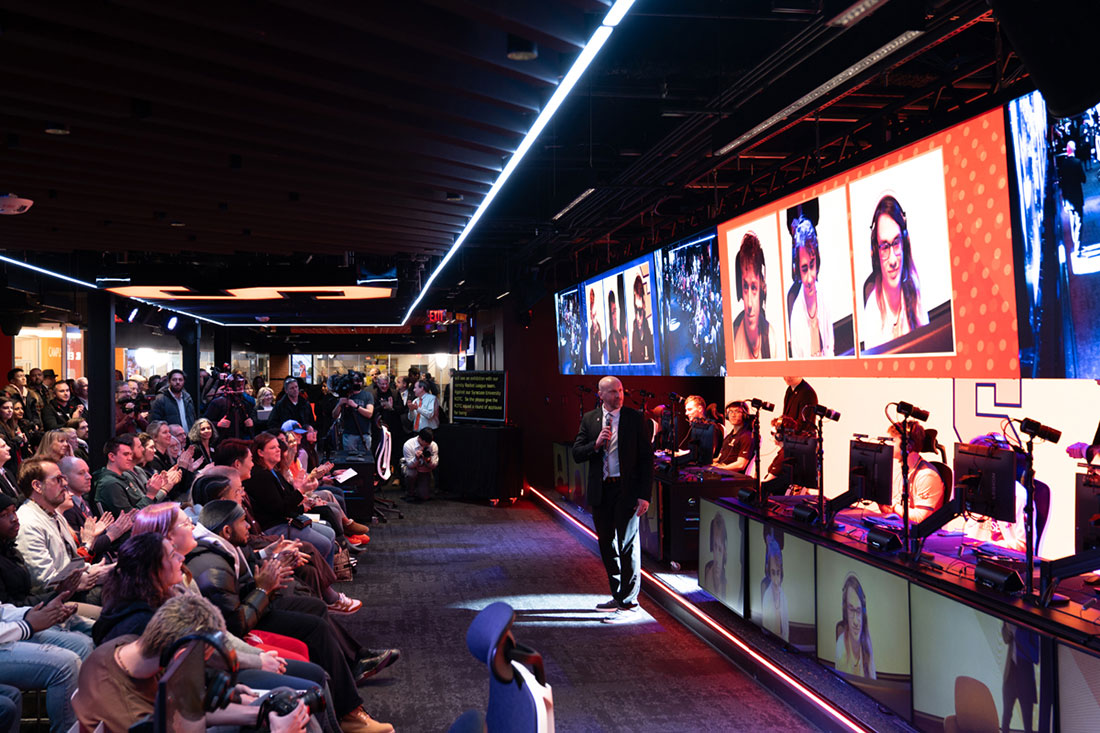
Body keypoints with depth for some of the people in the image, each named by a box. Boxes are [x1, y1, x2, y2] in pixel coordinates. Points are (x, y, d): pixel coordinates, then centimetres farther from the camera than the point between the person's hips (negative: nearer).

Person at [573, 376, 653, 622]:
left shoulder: (635, 418, -4)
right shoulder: (589, 419, 6)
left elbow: (646, 458, -4)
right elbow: (577, 454, 4)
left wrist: (645, 495, -10)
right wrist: (596, 444, -16)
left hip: (627, 491, -4)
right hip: (600, 491, 4)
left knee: (627, 546, -4)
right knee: (607, 546, 12)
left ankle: (629, 602, 3)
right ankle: (618, 597, 25)